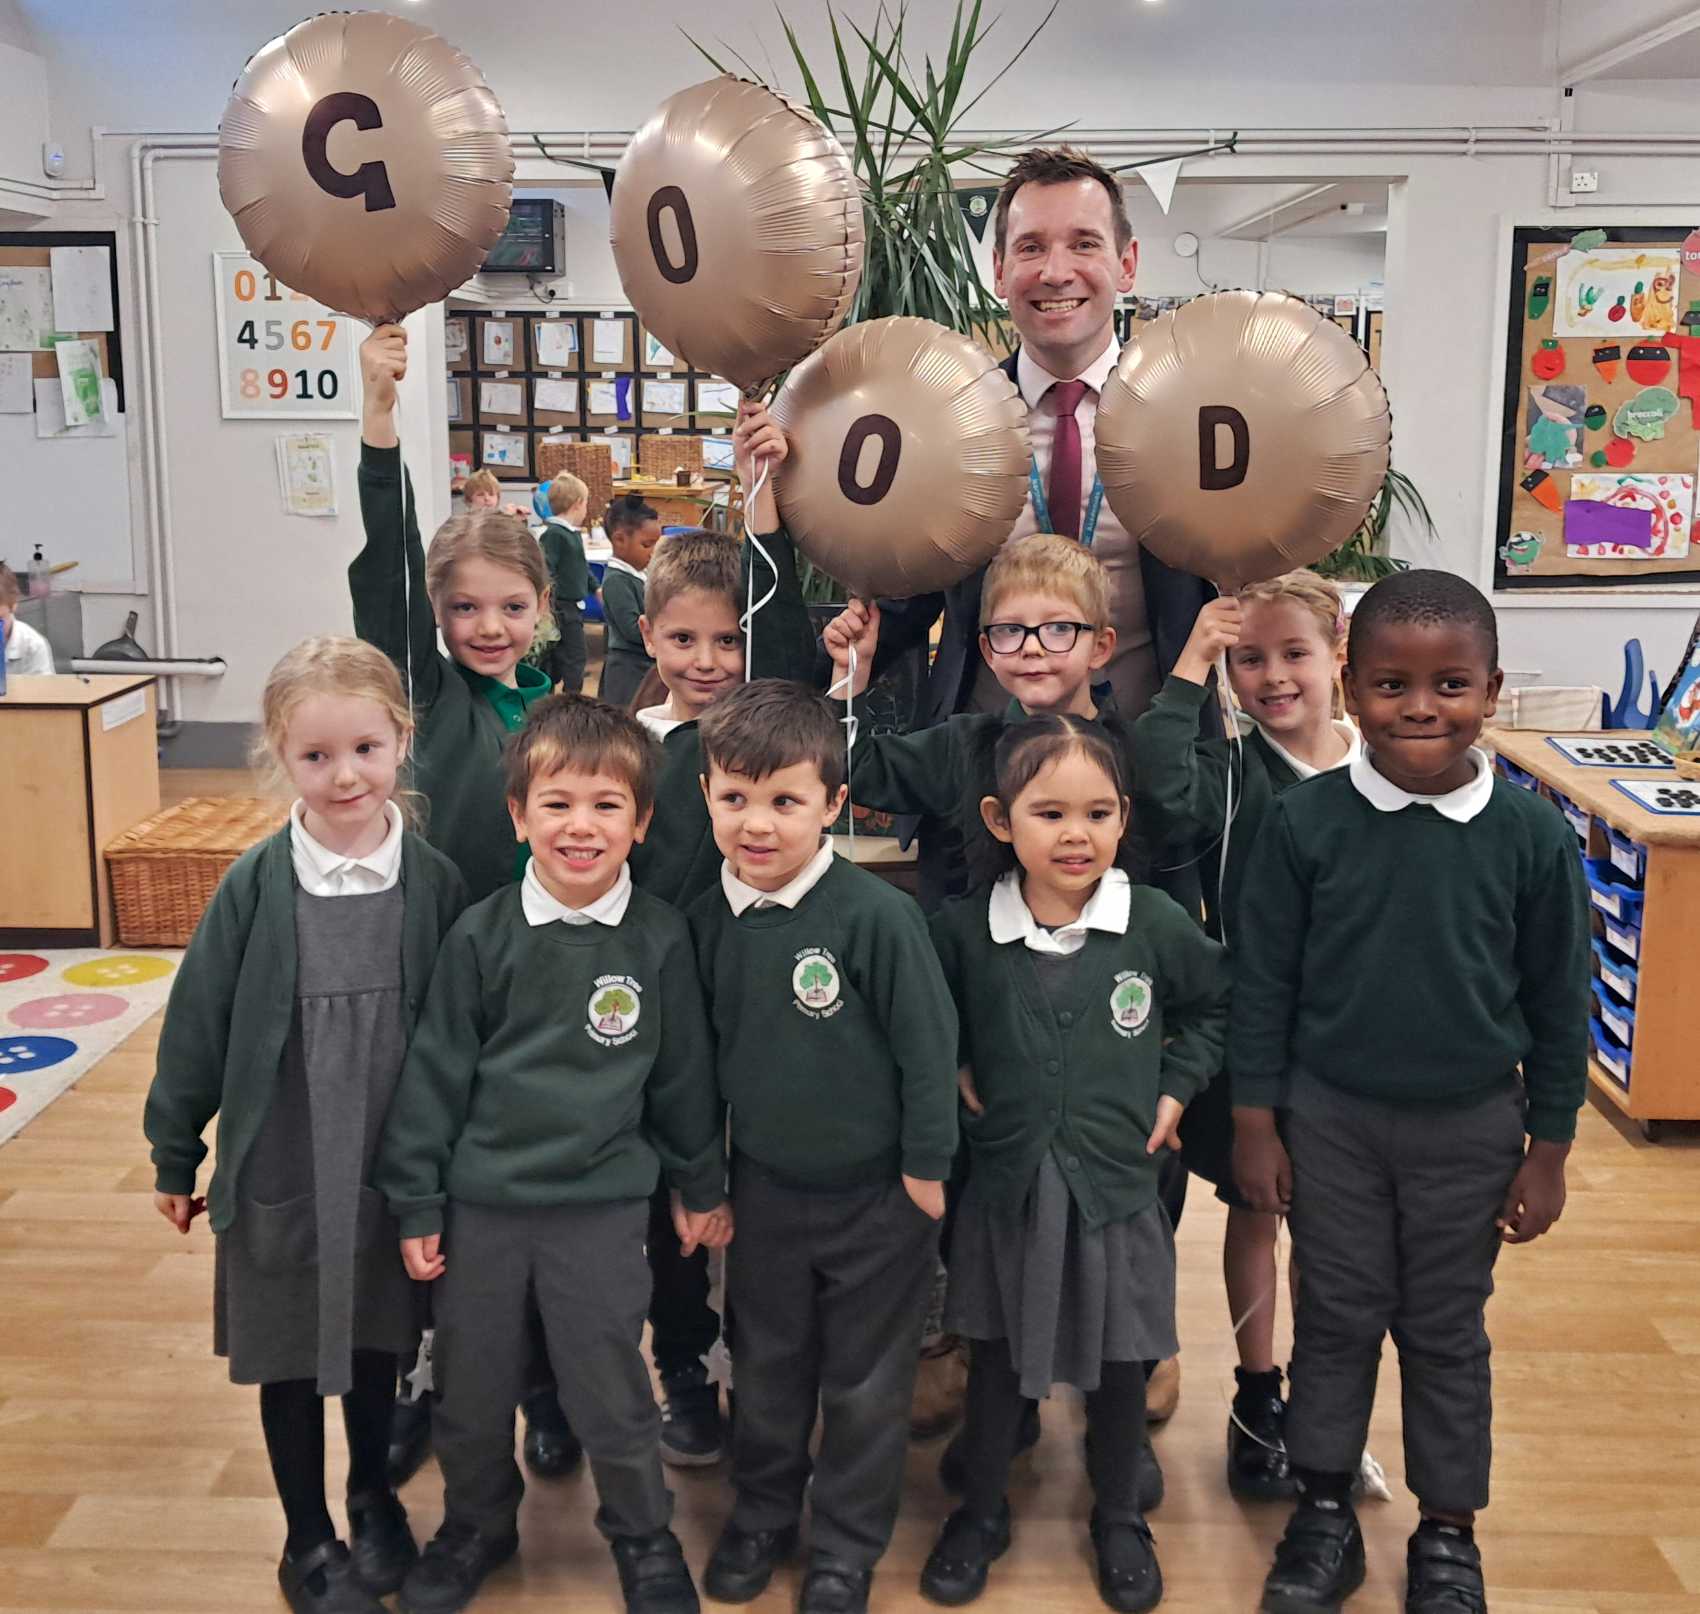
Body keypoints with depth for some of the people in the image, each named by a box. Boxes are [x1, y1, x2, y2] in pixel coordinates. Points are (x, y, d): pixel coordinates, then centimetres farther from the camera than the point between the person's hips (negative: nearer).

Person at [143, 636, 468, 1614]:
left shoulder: (435, 881, -10)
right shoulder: (258, 883, -13)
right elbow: (198, 1019, -4)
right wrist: (174, 1155, 3)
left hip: (394, 1169, 1)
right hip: (279, 1170, -1)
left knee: (376, 1342, 19)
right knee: (291, 1360, 14)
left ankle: (374, 1498, 44)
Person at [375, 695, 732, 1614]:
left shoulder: (660, 941, -7)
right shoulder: (482, 936, -7)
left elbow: (684, 1073, 4)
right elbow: (435, 1071, -2)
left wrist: (700, 1186, 11)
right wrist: (415, 1202, -1)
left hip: (601, 1204, -1)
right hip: (481, 1201, 1)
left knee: (611, 1392, 10)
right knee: (470, 1390, 16)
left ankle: (643, 1536, 35)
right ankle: (475, 1525, 41)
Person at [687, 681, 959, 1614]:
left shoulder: (875, 914, -23)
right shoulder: (706, 921, -7)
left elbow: (928, 1045, -16)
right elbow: (705, 1047, 6)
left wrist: (925, 1169, -11)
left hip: (877, 1195, -4)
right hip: (765, 1187, 4)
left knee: (864, 1386, 13)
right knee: (767, 1368, 21)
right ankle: (761, 1514, 43)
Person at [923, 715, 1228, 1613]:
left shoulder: (1156, 923, -10)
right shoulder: (963, 929, -10)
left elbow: (1215, 1006, 8)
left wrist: (1177, 1085, -1)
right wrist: (954, 1075, -5)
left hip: (1117, 1185, 0)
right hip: (1005, 1189, 0)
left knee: (1119, 1363, 15)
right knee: (995, 1360, 15)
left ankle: (1118, 1517, 38)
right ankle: (980, 1512, 37)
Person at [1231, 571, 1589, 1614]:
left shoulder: (1532, 836, -11)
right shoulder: (1305, 823, -11)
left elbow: (1560, 1003, -2)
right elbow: (1263, 982, -4)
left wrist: (1548, 1151, 1)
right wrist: (1255, 1125, -2)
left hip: (1471, 1128, 0)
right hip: (1330, 1117, 0)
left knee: (1447, 1332, 14)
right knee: (1337, 1317, 13)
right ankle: (1325, 1515, 31)